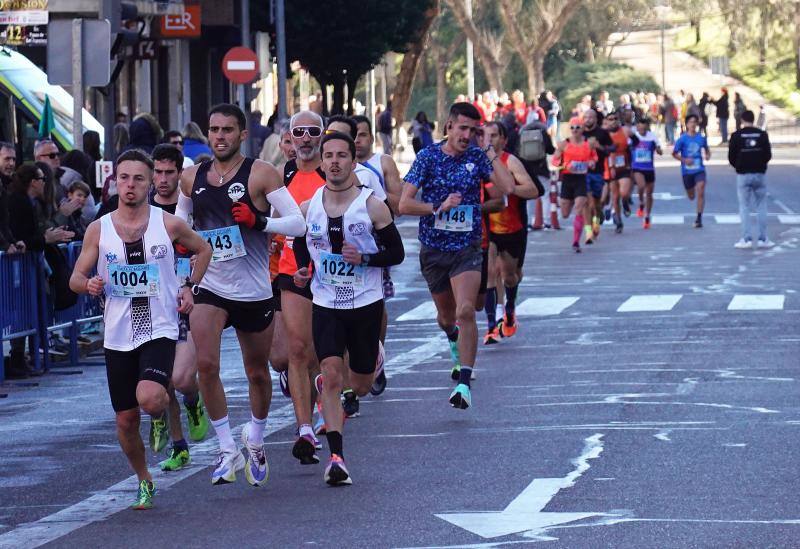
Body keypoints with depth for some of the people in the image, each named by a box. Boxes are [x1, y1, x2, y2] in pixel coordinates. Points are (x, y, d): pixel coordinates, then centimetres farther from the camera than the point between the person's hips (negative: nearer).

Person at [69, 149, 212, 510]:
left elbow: (203, 249, 16)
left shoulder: (168, 224, -2)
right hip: (118, 335, 2)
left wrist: (190, 287, 4)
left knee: (149, 398, -27)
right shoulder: (99, 230, 1)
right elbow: (75, 278, 5)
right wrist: (88, 284, -17)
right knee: (126, 419, 5)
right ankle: (144, 482, 28)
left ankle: (163, 412, 10)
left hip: (159, 329, -2)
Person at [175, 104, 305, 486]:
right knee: (206, 364, -19)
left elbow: (297, 224, -12)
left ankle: (255, 443, 37)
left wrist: (258, 221, -26)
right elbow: (180, 218, 24)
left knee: (257, 373, 13)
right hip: (210, 288, 2)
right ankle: (227, 451, -10)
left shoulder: (260, 174, -8)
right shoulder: (192, 178, 5)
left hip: (255, 292, -2)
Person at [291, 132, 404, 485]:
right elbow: (300, 241, 19)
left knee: (360, 386, 10)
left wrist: (364, 258, -20)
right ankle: (336, 457, -14)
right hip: (325, 305, 1)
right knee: (332, 377, -16)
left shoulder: (372, 206, -8)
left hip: (366, 303, -1)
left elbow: (396, 253, -3)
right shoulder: (308, 207, 0)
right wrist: (302, 269, -1)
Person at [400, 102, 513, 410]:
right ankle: (453, 339, 54)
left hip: (467, 249, -1)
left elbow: (508, 187, -16)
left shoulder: (478, 157, -1)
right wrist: (439, 206, -19)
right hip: (434, 249, 1)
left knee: (465, 311, -21)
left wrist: (490, 150, -13)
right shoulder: (428, 157, -4)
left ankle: (464, 383, -19)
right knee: (446, 317, 16)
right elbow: (404, 204, -7)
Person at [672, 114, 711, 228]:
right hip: (687, 171, 0)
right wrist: (684, 160, -16)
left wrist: (707, 155, -4)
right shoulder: (682, 139, -6)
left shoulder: (701, 138, 0)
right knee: (691, 196, 14)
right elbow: (674, 154, -1)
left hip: (699, 170, 0)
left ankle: (699, 218, -12)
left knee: (701, 193, -16)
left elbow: (706, 149, 18)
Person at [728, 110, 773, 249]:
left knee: (744, 207, 5)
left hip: (743, 175, -1)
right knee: (761, 206, 8)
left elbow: (731, 157, -4)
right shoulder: (762, 135, -2)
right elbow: (768, 155, 1)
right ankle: (763, 239, 6)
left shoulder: (736, 136, -6)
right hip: (760, 174, 1)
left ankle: (747, 239, -1)